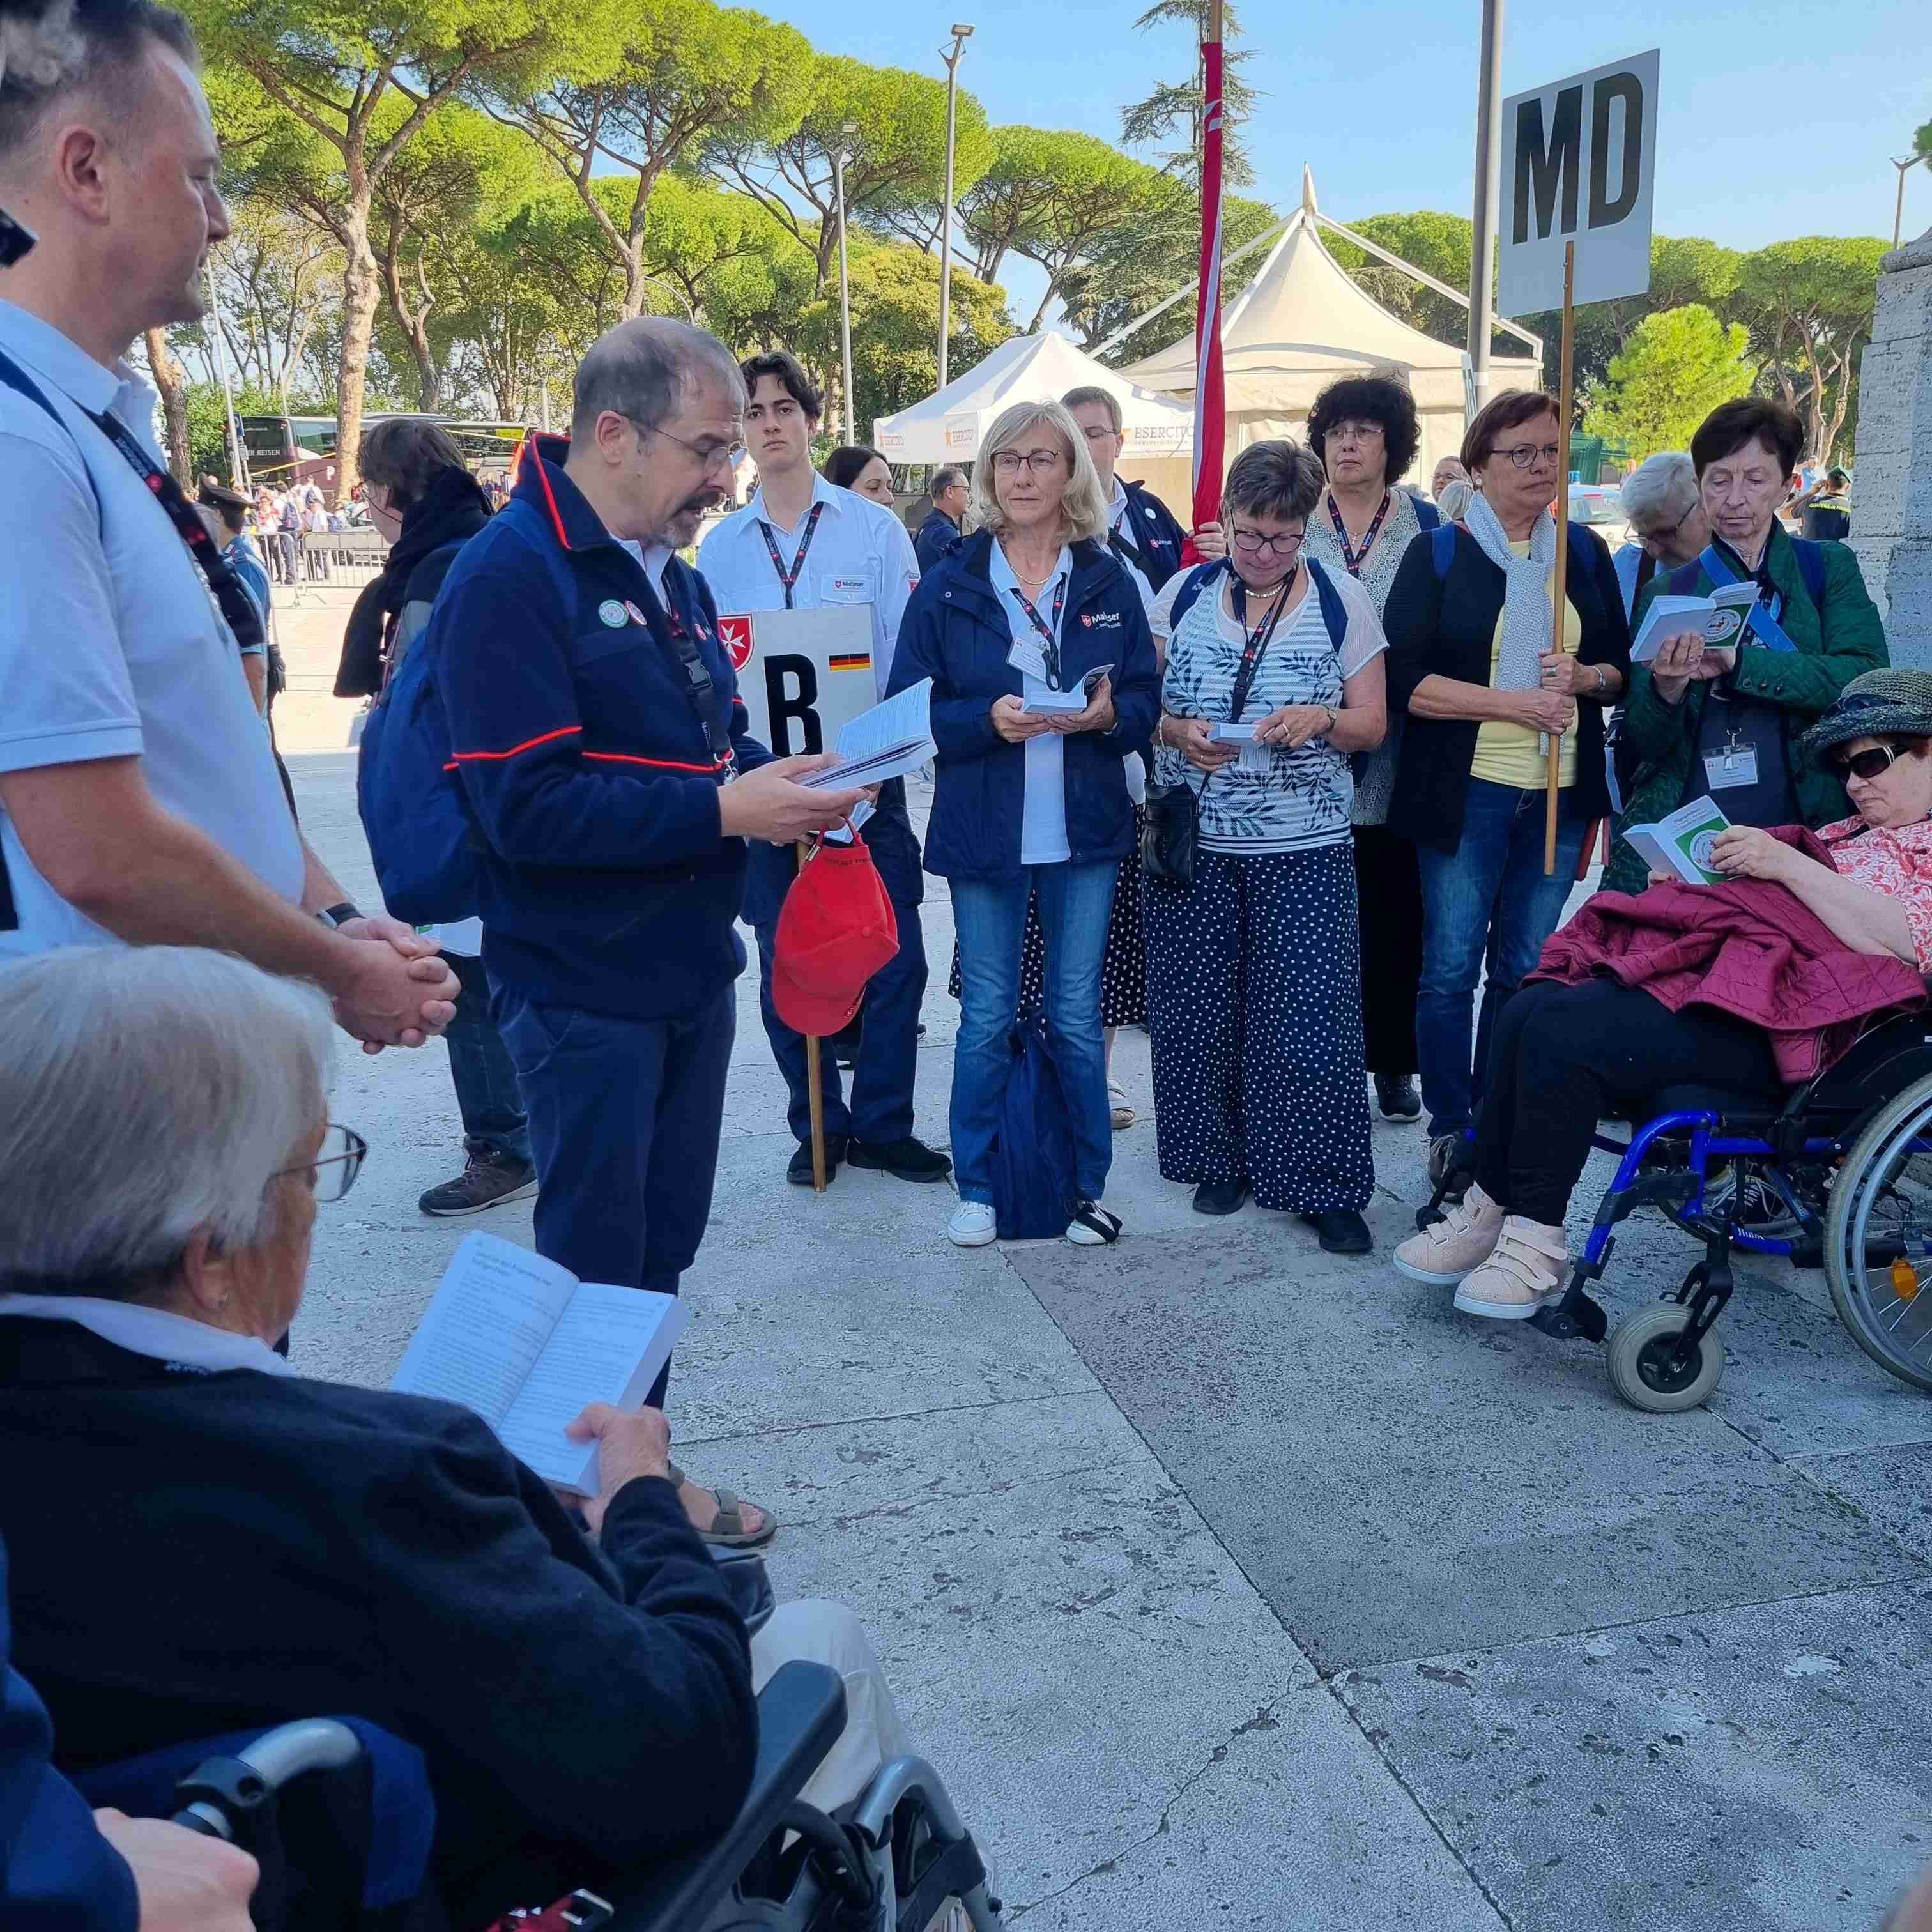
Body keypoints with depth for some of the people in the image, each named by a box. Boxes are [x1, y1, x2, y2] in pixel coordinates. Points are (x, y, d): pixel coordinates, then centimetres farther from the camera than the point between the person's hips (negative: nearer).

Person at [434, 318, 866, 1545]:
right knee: (596, 1269, 5)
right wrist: (723, 809, -26)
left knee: (663, 1247, 18)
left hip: (692, 971, 8)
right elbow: (527, 804, -25)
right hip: (585, 992, -8)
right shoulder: (510, 575, -16)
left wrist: (783, 788, -1)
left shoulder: (673, 577, 12)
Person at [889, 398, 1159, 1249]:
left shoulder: (1109, 582, 5)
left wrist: (1110, 713, -16)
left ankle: (1086, 1186, 22)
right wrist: (986, 720, -20)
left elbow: (1146, 699, 6)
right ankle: (977, 1187, 21)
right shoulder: (948, 585, 0)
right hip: (982, 829, -1)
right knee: (987, 1017, 6)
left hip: (1085, 829, 1)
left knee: (1077, 1016, 9)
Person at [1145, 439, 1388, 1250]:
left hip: (1305, 847, -1)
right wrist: (1178, 732, -15)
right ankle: (1223, 1159, 24)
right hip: (1194, 841, 2)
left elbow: (1371, 726, 4)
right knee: (1200, 1013, 6)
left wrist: (1322, 719, -17)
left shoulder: (1342, 601, 2)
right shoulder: (1184, 594, 5)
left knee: (1310, 1019, -4)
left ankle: (1324, 1186, 8)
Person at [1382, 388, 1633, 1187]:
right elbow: (1404, 680, -9)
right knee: (1450, 969, -2)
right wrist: (1513, 703, -16)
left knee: (1525, 969, 9)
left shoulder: (1585, 551, 12)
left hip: (1561, 793, 4)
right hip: (1465, 792, -3)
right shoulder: (1438, 554, 0)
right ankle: (1450, 1130, 11)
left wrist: (1582, 678, -9)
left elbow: (1623, 667, 14)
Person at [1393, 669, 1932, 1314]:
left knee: (1563, 1032, -26)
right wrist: (1691, 887, 10)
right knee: (1529, 1010, -11)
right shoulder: (1848, 834, 30)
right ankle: (1489, 1215, -6)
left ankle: (1535, 1245, -16)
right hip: (1715, 975, 9)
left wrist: (1786, 864, -15)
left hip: (1781, 1023, -9)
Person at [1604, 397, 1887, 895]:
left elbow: (1866, 680, -11)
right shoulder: (1666, 593, 9)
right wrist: (1665, 691, -17)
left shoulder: (1831, 569, 7)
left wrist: (1738, 661, -21)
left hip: (1801, 832, -1)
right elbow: (1639, 749, 4)